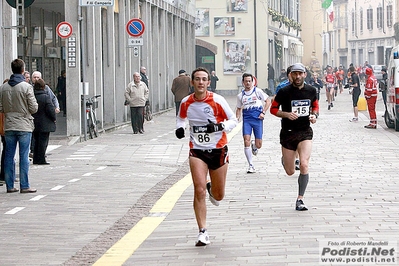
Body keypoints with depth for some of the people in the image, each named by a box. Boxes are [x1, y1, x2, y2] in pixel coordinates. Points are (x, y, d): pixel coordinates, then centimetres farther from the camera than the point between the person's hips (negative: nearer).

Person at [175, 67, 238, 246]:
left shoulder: (217, 100, -11)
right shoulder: (186, 102, -2)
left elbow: (233, 120, -5)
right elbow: (181, 118, 19)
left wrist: (219, 126, -24)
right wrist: (179, 128, -3)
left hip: (218, 150, 0)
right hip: (197, 151, 0)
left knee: (218, 196, 10)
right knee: (199, 191, -16)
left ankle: (212, 190, 50)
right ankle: (203, 232, -11)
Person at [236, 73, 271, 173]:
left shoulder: (257, 91, 3)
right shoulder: (240, 95, 11)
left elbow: (268, 101, 6)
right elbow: (239, 108, 20)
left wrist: (263, 112, -5)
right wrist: (237, 118, 3)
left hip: (257, 119, -1)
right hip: (247, 119, 1)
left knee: (258, 145, -3)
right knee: (246, 141, -15)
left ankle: (254, 145, 37)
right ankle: (251, 166, -6)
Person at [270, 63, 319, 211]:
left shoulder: (311, 91, 2)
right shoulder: (284, 92, -8)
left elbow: (315, 105, 19)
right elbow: (273, 109, 0)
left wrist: (314, 115, -2)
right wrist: (286, 114, -17)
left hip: (305, 132, 1)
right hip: (288, 133, -1)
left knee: (304, 165, -18)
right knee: (290, 172, 5)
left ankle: (300, 200, -7)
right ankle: (284, 159, 45)